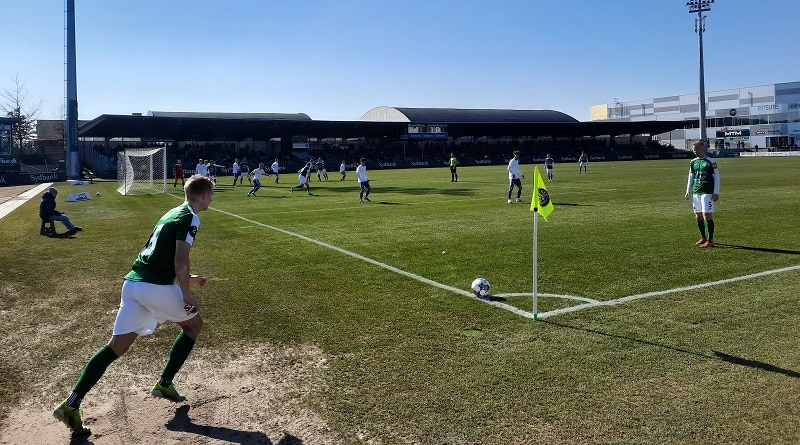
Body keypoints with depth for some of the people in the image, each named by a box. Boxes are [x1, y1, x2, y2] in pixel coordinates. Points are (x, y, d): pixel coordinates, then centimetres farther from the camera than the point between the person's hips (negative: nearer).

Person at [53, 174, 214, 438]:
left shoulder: (171, 214, 21)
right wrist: (188, 296, -7)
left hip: (133, 282, 8)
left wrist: (186, 278, 34)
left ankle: (71, 404, 2)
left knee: (116, 347, 8)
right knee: (194, 324, 16)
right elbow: (180, 263, -17)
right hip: (156, 288, -8)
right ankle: (164, 384, 17)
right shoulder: (189, 219, -8)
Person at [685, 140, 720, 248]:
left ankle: (710, 240, -7)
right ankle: (703, 237, 24)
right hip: (696, 192, 6)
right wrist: (688, 191, 15)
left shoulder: (711, 161, -6)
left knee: (707, 215, -10)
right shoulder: (693, 162, 11)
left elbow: (716, 177, -4)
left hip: (707, 192, -6)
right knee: (698, 216, 9)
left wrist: (716, 193, -9)